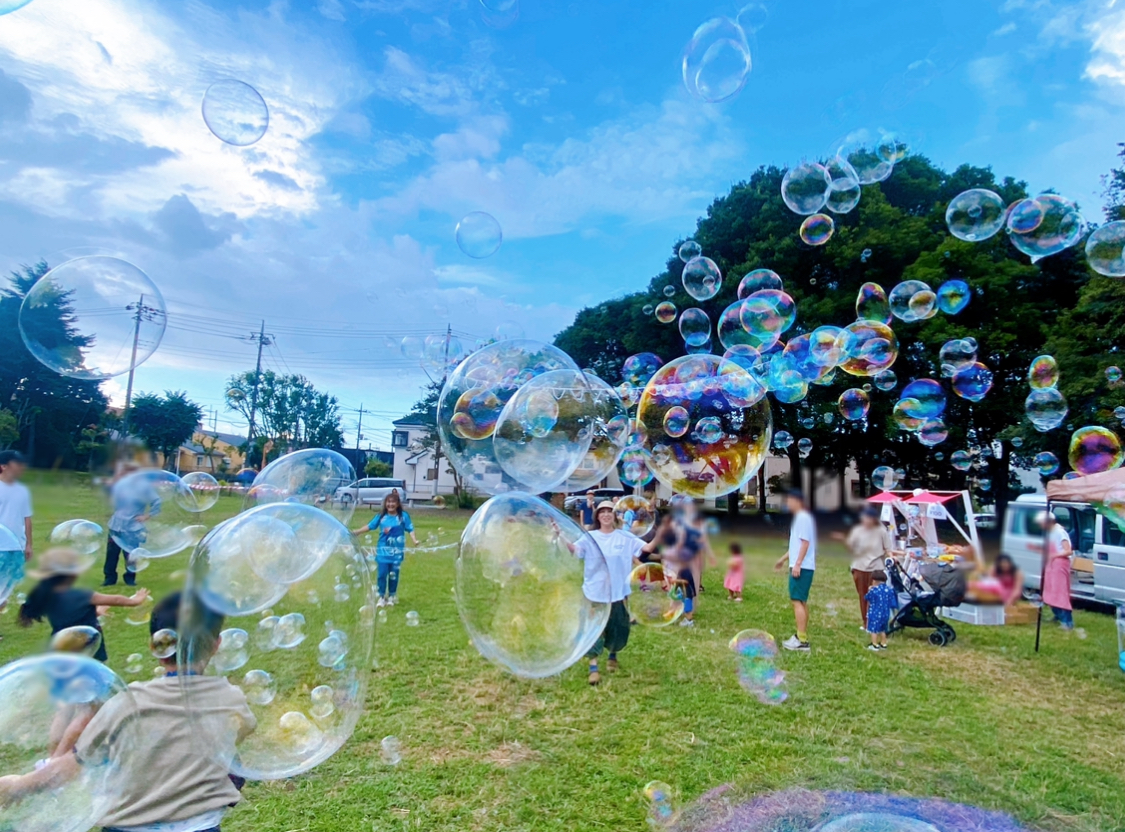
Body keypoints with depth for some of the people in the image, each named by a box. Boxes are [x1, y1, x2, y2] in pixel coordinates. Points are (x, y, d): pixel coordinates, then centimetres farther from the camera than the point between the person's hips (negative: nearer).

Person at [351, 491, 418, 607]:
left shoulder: (403, 516, -5)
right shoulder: (381, 516, 1)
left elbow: (410, 529, -7)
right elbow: (370, 526, 8)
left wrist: (414, 540, -22)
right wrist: (356, 531, 4)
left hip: (397, 551, -2)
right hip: (383, 550, 2)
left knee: (393, 575, 7)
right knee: (381, 574, 0)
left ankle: (392, 596, 24)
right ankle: (381, 597, 15)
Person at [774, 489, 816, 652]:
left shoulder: (803, 517, -13)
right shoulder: (800, 517, 17)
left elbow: (805, 542, -20)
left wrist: (797, 564, -23)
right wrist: (783, 559, 29)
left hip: (802, 567, -11)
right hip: (802, 566, 11)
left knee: (797, 601, -11)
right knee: (802, 601, 13)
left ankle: (801, 640, -11)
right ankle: (801, 636, 20)